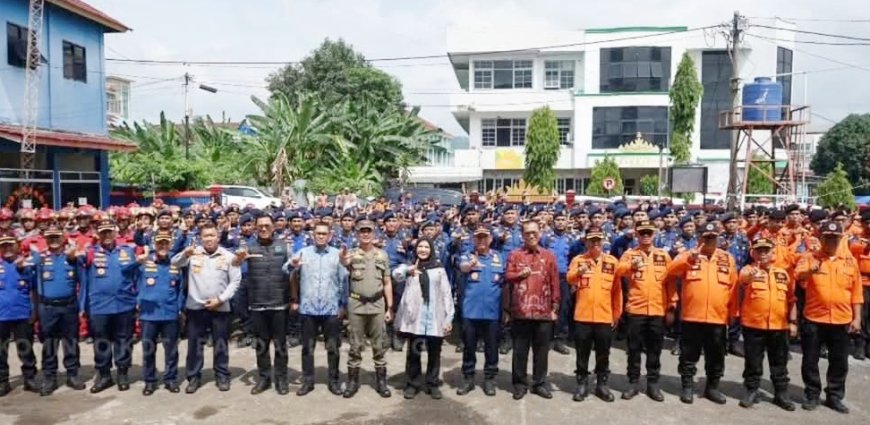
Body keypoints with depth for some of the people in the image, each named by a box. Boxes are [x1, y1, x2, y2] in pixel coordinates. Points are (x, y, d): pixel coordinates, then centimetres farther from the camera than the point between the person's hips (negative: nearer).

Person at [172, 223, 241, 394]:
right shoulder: (193, 253, 3)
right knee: (194, 343, 8)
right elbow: (174, 263, -10)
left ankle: (222, 376, 20)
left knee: (220, 344, 8)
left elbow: (235, 281, 1)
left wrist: (221, 299, -9)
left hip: (220, 307, 0)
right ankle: (194, 376, 21)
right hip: (195, 306, 0)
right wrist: (185, 254, -31)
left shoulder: (228, 256, 2)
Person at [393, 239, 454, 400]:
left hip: (435, 317, 1)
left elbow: (446, 293, 6)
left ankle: (432, 384, 21)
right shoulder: (409, 266, 6)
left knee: (434, 352, 8)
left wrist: (449, 317, -2)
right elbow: (396, 275, -17)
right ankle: (413, 384, 19)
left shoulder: (439, 268, 10)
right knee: (413, 352, 7)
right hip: (414, 316, -1)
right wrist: (408, 270, -38)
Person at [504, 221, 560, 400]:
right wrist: (520, 274, -14)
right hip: (520, 310, -1)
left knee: (541, 350, 9)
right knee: (520, 350, 6)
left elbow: (554, 283, 6)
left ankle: (540, 383, 21)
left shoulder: (549, 256, 7)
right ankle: (520, 383, 18)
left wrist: (555, 307, 2)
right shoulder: (514, 255, 5)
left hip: (543, 311, 1)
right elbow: (507, 278, 2)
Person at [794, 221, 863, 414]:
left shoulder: (850, 261, 6)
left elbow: (856, 292, 8)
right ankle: (812, 395, 20)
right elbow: (798, 276, -21)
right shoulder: (809, 259, -1)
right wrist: (810, 271, -43)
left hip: (842, 321, 2)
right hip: (814, 319, -2)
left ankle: (834, 396, 25)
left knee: (839, 362, 11)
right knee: (810, 360, 6)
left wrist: (857, 318, 3)